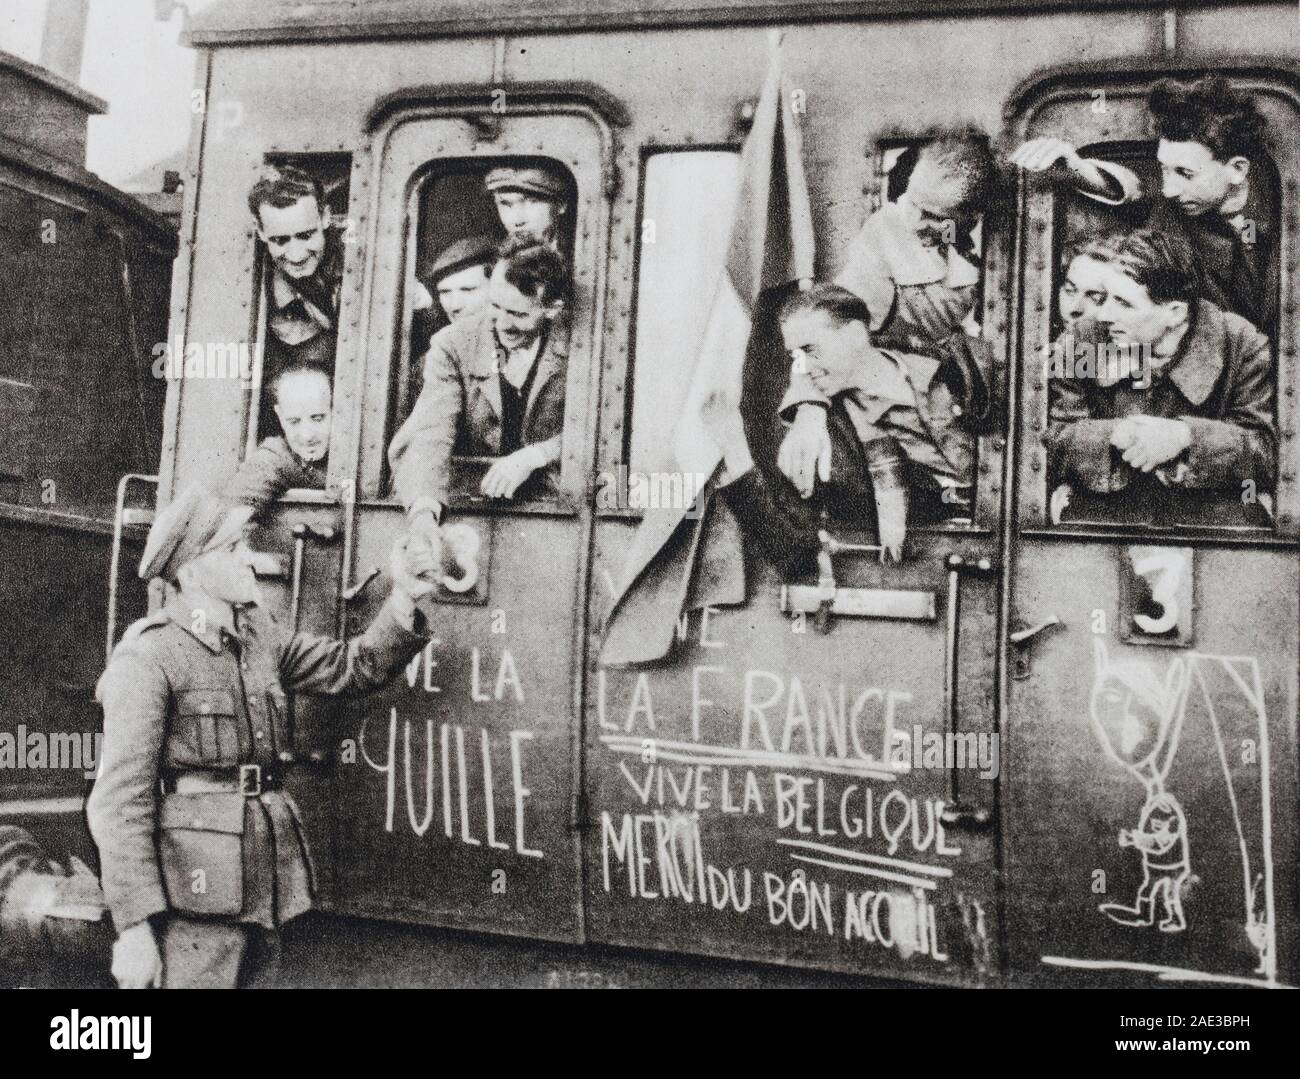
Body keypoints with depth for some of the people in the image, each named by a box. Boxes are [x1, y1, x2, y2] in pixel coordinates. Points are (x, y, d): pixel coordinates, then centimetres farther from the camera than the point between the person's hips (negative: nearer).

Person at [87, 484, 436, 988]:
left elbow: (353, 666, 11)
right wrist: (133, 927, -17)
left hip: (268, 881, 7)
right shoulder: (149, 657, -11)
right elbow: (119, 799, -14)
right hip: (198, 887, -7)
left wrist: (404, 598, -5)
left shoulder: (261, 634, 10)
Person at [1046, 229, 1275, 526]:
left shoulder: (1242, 346, -1)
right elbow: (1050, 443, -2)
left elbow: (1271, 451, -6)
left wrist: (1185, 436, -21)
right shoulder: (1084, 340, 1)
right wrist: (1115, 436, -22)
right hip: (1101, 522, 0)